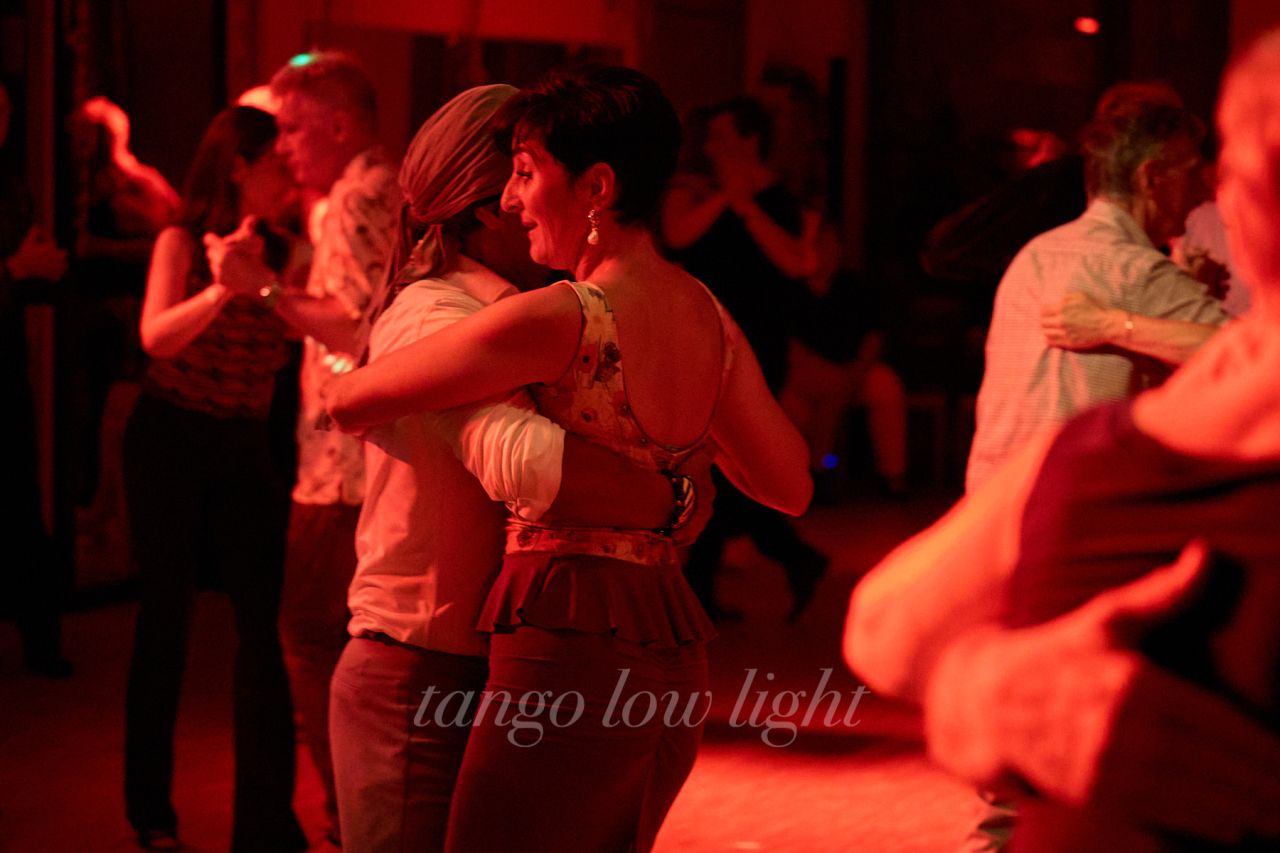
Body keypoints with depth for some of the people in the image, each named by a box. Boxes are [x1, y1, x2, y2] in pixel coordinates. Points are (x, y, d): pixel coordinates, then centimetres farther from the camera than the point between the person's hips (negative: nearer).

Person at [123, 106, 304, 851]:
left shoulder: (282, 253, 3)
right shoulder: (185, 241, -8)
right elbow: (157, 336, -25)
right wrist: (222, 290, -40)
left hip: (245, 449, 4)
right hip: (172, 441, -4)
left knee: (265, 620, -5)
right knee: (167, 618, 2)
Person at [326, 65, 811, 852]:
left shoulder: (559, 320, -14)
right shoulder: (711, 320, 8)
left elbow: (349, 404, -10)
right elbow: (792, 487, 16)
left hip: (570, 644, -8)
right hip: (673, 651, 8)